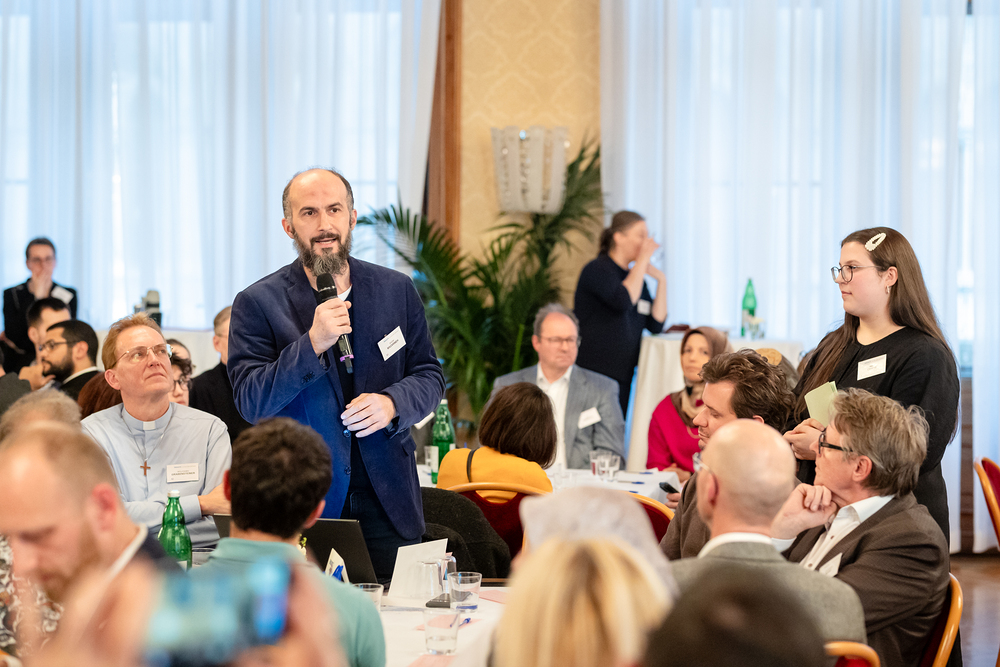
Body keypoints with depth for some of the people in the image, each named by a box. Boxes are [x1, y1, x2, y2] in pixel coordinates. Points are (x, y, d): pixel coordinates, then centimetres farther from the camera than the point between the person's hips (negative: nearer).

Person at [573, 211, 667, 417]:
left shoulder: (636, 276, 17)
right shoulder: (597, 269, -7)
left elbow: (656, 325, 10)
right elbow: (624, 301, -25)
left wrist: (661, 281, 4)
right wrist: (642, 260, -15)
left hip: (623, 376, 8)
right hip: (592, 374, -8)